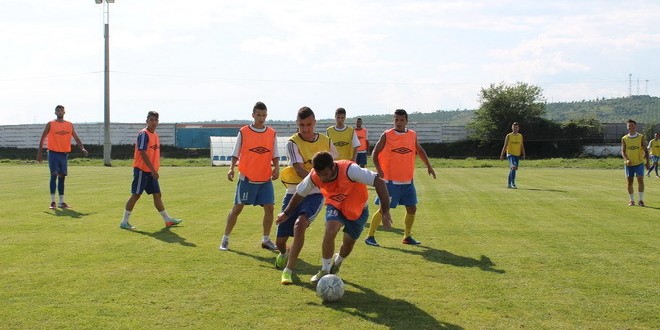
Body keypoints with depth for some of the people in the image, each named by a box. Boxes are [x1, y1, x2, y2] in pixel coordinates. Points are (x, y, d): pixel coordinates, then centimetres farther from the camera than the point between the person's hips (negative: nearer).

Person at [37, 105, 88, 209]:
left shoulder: (69, 125, 10)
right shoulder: (50, 124, 0)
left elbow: (76, 138, 11)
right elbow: (43, 138, 3)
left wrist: (82, 148, -4)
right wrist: (39, 152, -2)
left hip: (64, 154, 4)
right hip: (53, 153, -4)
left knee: (62, 177, 7)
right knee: (54, 175, -12)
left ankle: (61, 202, 12)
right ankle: (53, 201, -9)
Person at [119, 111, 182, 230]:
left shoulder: (156, 136, 14)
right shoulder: (143, 134, -13)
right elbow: (143, 153, -20)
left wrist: (155, 170, 15)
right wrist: (153, 170, -22)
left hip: (151, 171, 8)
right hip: (141, 170, -8)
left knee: (157, 195, 11)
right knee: (136, 195, -5)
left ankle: (168, 220, 15)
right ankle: (124, 222, 1)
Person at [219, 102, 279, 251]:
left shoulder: (272, 133, 6)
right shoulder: (244, 132, -2)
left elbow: (275, 155, 10)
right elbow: (236, 153, 2)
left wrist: (276, 167, -7)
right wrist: (231, 168, -12)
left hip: (265, 179, 3)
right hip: (246, 178, -3)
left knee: (269, 208, -1)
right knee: (237, 208, 1)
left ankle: (266, 239, 14)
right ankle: (225, 239, 11)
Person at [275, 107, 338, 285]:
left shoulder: (325, 141, 2)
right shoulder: (293, 143, -9)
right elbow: (300, 170, -21)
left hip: (315, 194, 0)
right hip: (294, 193, 0)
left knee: (300, 224, -30)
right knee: (280, 240, 5)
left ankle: (288, 270, -22)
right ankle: (284, 254, 44)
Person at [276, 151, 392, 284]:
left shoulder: (350, 170, -39)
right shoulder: (314, 177, -25)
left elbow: (379, 182, -38)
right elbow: (299, 194, -4)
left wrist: (385, 212, -39)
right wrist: (286, 213, 3)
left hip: (358, 209, -1)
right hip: (335, 207, 1)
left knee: (349, 242, 4)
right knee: (330, 229, -27)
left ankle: (336, 263, 41)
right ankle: (325, 271, -10)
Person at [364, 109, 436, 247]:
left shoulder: (412, 135, 6)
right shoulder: (386, 136, -7)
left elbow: (420, 150, 21)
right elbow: (375, 153, -5)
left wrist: (429, 166, 19)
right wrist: (379, 170, -18)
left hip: (408, 181, 5)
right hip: (390, 180, -5)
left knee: (412, 208, 9)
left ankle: (407, 236, 25)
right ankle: (370, 236, 4)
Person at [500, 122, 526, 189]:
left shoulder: (520, 136, 9)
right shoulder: (509, 136, -1)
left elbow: (522, 146, 13)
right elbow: (505, 146, 1)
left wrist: (523, 154, 5)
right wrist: (502, 155, -2)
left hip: (517, 155, 5)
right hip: (510, 154, -5)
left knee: (512, 169, 11)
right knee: (514, 167, -23)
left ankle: (509, 184, 20)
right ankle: (513, 184, -23)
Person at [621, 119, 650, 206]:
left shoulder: (641, 137, -1)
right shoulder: (624, 139, 3)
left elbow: (646, 150, 1)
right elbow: (623, 151, 1)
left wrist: (647, 162, -7)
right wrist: (626, 160, -17)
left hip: (639, 163, -2)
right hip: (629, 164, 2)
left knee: (640, 180, -8)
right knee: (629, 182, 3)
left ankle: (641, 200, 1)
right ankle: (632, 201, 13)